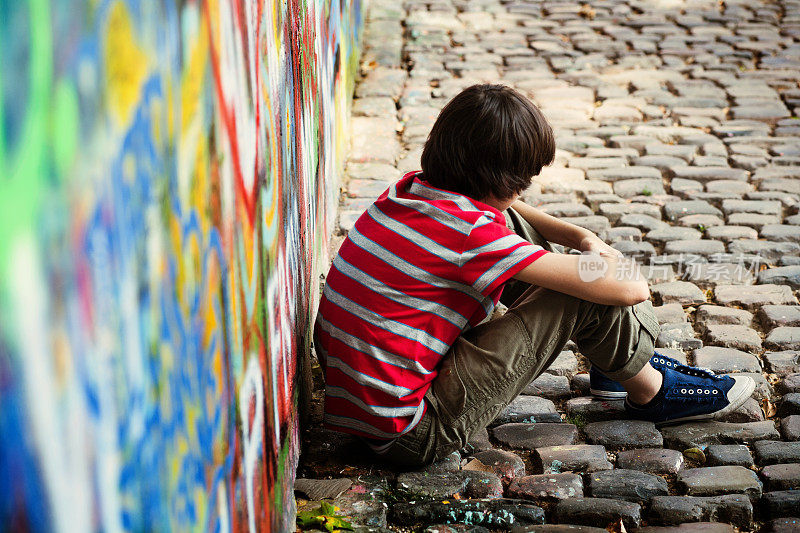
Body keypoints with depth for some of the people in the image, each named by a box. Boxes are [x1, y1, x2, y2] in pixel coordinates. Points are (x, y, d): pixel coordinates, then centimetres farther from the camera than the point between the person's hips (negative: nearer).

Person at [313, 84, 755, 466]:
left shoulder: (411, 189, 0)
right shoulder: (473, 231, -24)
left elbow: (497, 208, 24)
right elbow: (628, 289, -19)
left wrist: (582, 237, 12)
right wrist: (604, 258, 4)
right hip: (410, 436, -9)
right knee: (583, 293, -11)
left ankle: (620, 360, 25)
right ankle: (653, 393, 18)